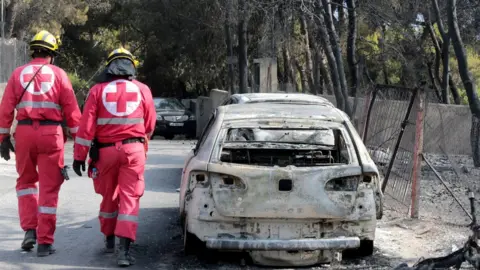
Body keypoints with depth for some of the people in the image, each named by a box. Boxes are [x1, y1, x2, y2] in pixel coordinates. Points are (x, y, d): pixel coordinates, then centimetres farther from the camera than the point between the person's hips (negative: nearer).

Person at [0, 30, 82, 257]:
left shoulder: (18, 74, 7)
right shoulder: (58, 74, 2)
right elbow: (72, 110, -1)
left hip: (24, 132, 2)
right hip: (51, 133, -2)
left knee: (26, 180, 21)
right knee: (49, 188, 5)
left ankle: (30, 229, 8)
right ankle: (45, 242, 6)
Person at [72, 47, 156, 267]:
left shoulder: (98, 90, -1)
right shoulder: (142, 90, 2)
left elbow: (86, 126, -6)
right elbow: (149, 125, 9)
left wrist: (79, 156, -3)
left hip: (105, 150, 1)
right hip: (133, 150, -1)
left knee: (109, 196, 18)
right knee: (130, 198, -2)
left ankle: (109, 239, 33)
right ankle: (124, 250, -11)